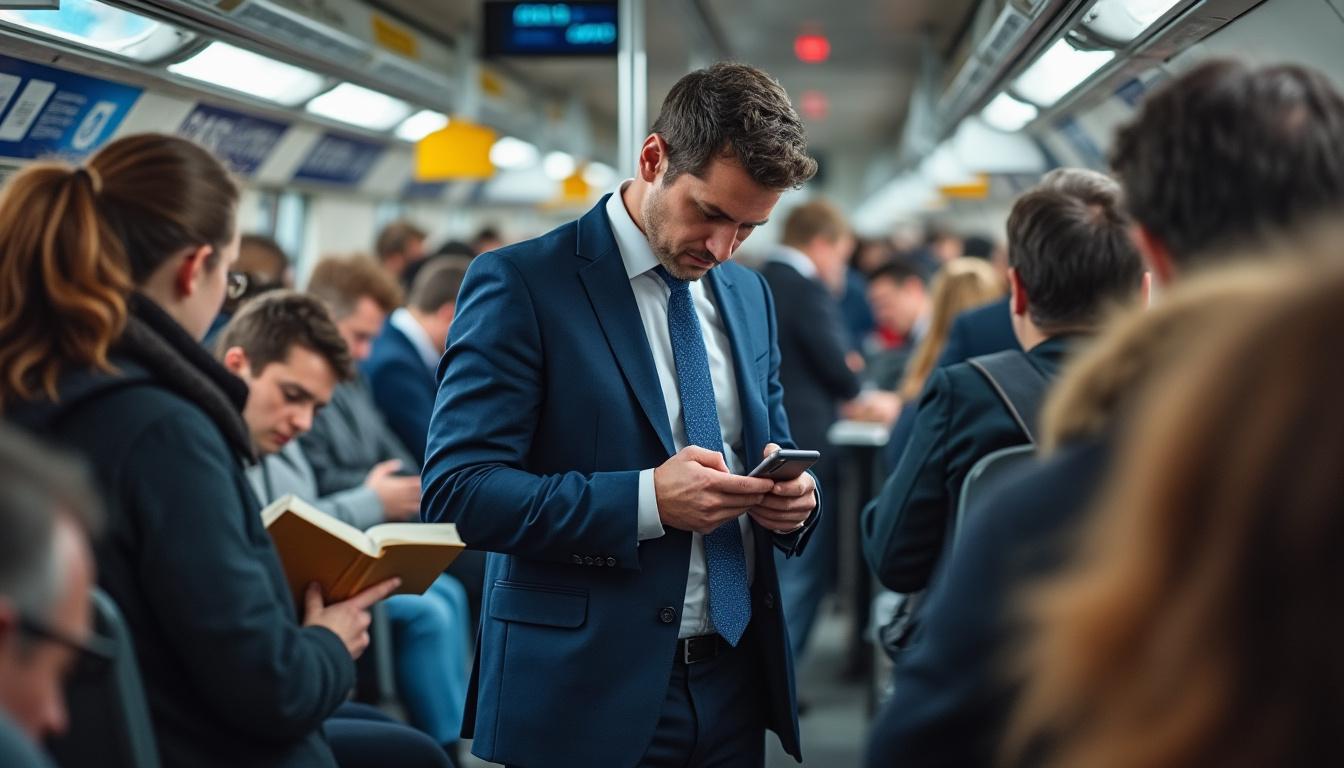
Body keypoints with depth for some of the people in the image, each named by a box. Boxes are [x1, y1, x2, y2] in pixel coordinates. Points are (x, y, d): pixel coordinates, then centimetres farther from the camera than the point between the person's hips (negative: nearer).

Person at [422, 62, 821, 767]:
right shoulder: (521, 284, -9)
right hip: (591, 691, -6)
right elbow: (456, 489, -15)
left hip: (735, 680, 6)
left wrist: (790, 494, -5)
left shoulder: (749, 294, 10)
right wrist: (646, 501, -24)